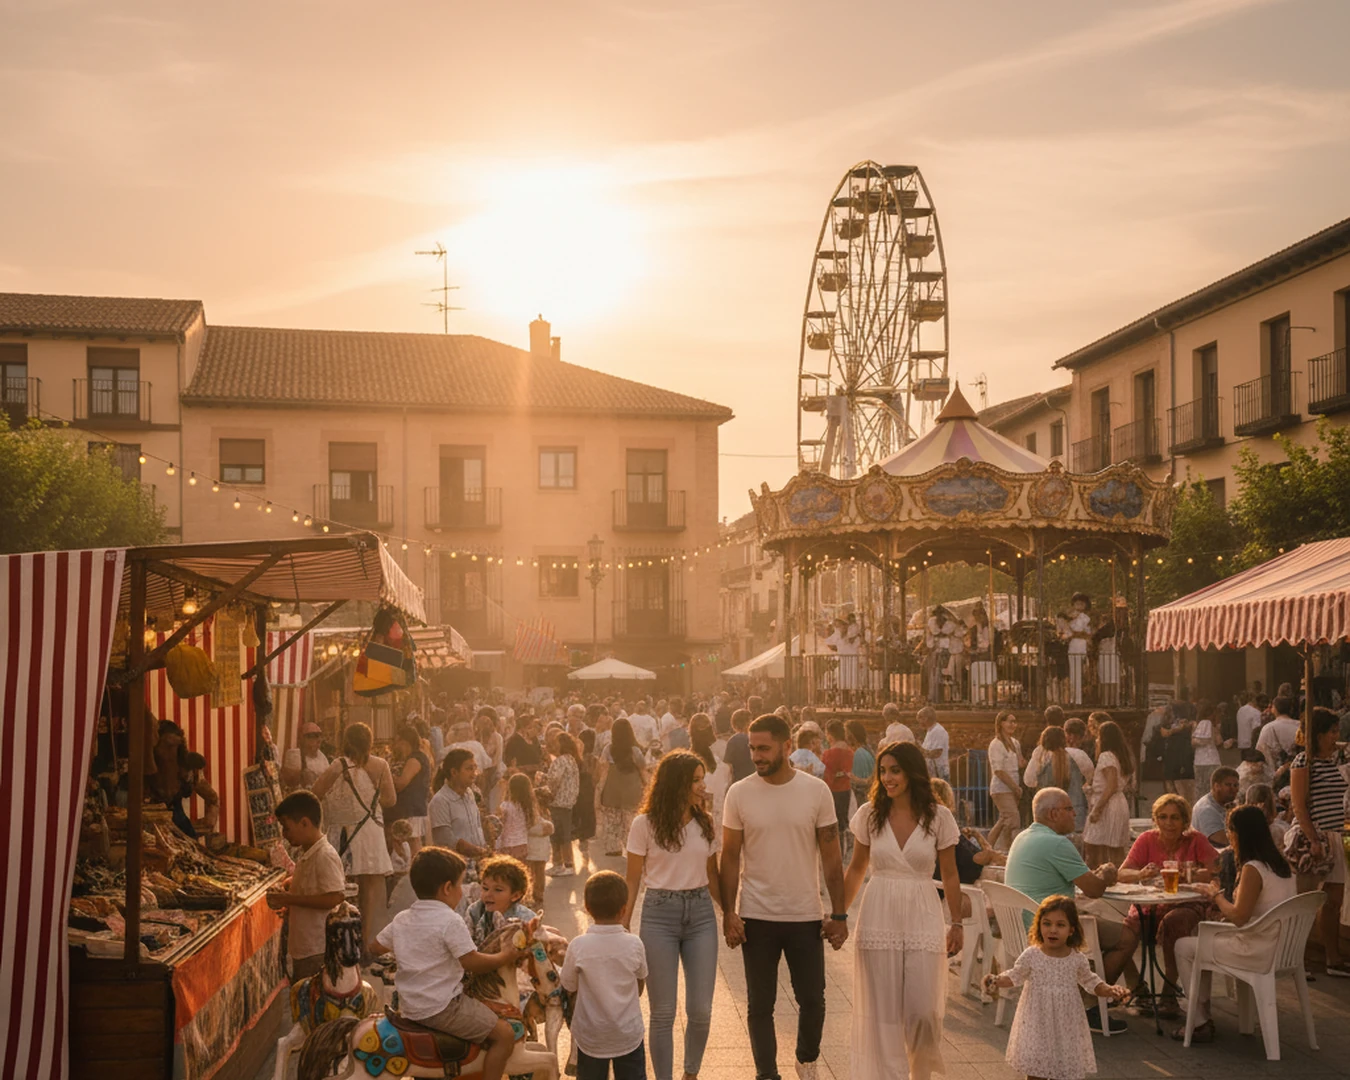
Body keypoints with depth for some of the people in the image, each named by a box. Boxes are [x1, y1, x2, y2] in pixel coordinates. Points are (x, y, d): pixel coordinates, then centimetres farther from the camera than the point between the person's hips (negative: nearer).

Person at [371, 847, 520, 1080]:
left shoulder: (401, 920, 6)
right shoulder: (451, 921, -17)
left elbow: (377, 948, 18)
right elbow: (472, 963, -19)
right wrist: (504, 957, -4)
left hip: (409, 1006, 9)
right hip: (442, 1008, -9)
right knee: (504, 1034, -5)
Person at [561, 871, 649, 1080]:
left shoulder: (578, 947, -17)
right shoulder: (634, 945, -13)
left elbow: (569, 987, -3)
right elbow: (639, 988, 2)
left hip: (590, 1037, -1)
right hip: (629, 1035, 1)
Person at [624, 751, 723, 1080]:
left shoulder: (705, 822, 6)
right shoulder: (645, 824, -5)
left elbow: (712, 876, 12)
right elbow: (632, 880, -1)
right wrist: (623, 927, -5)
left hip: (701, 914, 3)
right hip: (659, 914, -3)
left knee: (701, 1010, 3)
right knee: (663, 1012, 2)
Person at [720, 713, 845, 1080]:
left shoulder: (817, 791, -5)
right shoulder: (740, 793, -5)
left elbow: (831, 858, 0)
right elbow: (730, 858, 1)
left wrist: (839, 914, -2)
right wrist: (729, 913, -6)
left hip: (805, 916, 0)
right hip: (756, 916, 0)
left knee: (812, 999, 9)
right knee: (759, 1005, 7)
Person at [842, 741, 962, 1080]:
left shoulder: (938, 817, -1)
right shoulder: (870, 814, 2)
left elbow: (949, 875, 6)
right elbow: (856, 870, 11)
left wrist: (957, 924, 4)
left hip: (922, 918, -1)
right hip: (878, 918, 1)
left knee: (922, 1010, -4)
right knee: (881, 1011, 2)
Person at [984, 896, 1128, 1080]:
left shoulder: (1078, 959, -4)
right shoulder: (1031, 956, -9)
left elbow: (1091, 982, 9)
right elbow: (1014, 977, -2)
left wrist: (1109, 990, -7)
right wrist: (996, 981, -20)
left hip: (1066, 1024, 1)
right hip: (1037, 1022, -1)